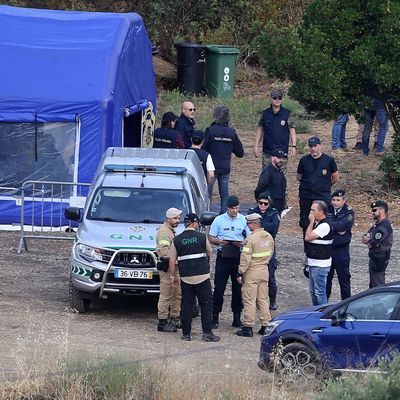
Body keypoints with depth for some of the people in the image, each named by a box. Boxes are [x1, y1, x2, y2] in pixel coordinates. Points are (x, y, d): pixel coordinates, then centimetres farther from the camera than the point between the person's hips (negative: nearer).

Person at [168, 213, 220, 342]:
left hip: (185, 277, 2)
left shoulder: (177, 240, 3)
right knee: (206, 304, 4)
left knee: (186, 305, 7)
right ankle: (207, 333, -1)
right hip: (202, 276, -2)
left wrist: (173, 276, 15)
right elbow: (209, 253, 12)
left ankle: (186, 334, 7)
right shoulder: (202, 237, -2)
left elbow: (172, 261, 4)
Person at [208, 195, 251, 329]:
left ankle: (237, 316, 12)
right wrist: (219, 241, -17)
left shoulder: (243, 220, 7)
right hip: (223, 256, -1)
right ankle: (215, 316, 3)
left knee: (238, 287, 4)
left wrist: (242, 243, -13)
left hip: (238, 257, 1)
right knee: (219, 287, -2)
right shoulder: (219, 220, 4)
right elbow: (210, 238, 5)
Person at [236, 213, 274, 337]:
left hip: (252, 272, -7)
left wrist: (240, 273, -12)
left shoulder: (251, 239, -19)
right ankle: (265, 326, 15)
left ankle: (248, 327, 1)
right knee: (262, 299, 14)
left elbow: (245, 258, -18)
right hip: (264, 271, 7)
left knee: (249, 300, -1)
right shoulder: (268, 237, 4)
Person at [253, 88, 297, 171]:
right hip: (267, 151, 2)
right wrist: (256, 146, 6)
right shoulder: (265, 113, 4)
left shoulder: (287, 114, 0)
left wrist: (293, 146, -7)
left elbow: (292, 130, 2)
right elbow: (260, 130, 11)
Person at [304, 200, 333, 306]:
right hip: (313, 263, 10)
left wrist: (311, 221, -14)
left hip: (320, 265, -10)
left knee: (319, 292, -7)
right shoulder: (317, 224, 13)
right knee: (313, 292, 16)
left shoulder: (324, 225, -19)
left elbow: (308, 237, -21)